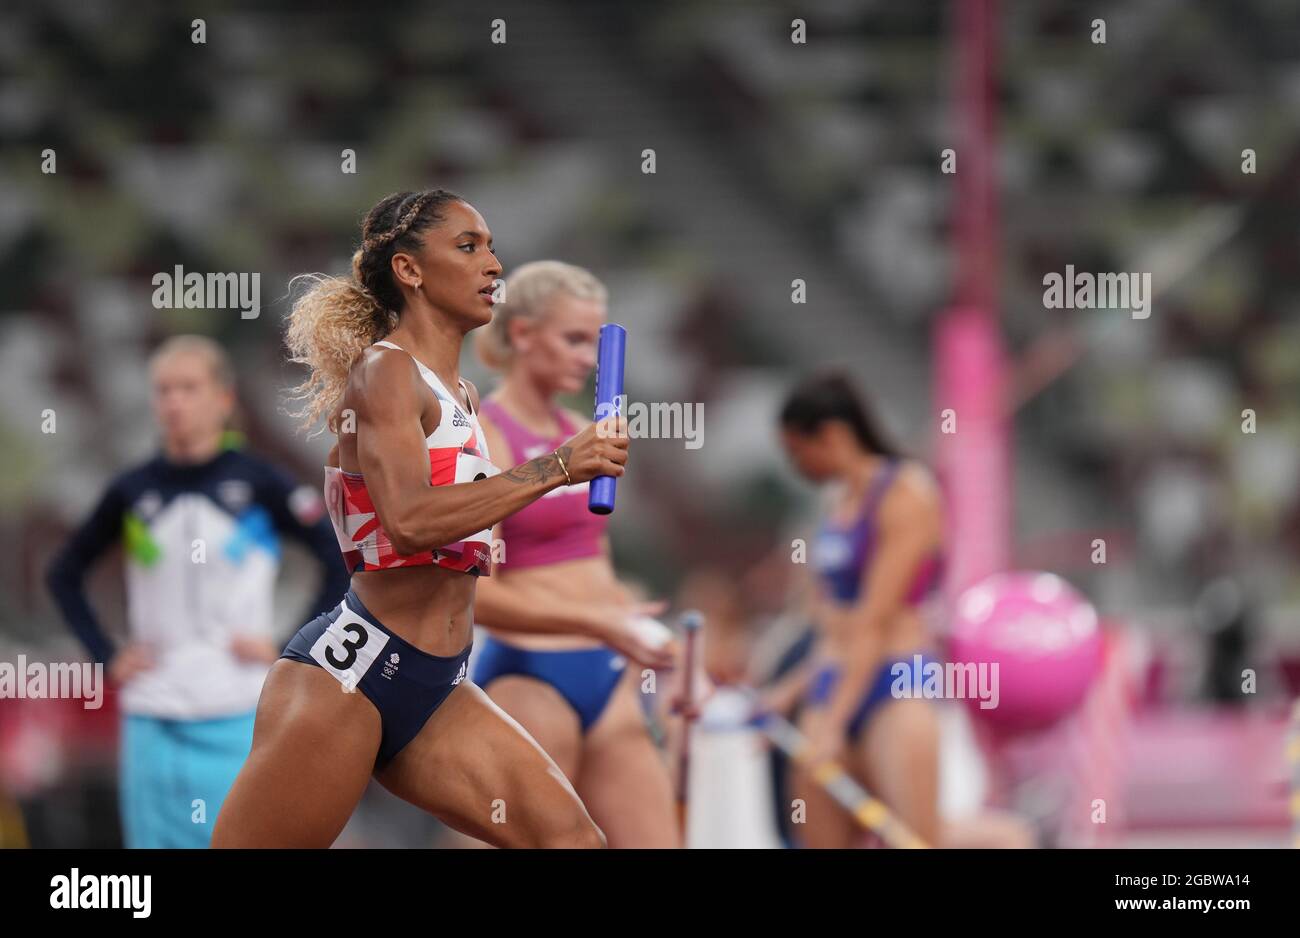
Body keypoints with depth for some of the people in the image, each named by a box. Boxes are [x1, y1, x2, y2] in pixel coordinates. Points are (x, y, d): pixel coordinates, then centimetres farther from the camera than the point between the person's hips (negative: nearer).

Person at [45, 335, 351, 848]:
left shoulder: (256, 485, -2)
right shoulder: (132, 493, 6)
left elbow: (342, 561, -1)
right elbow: (64, 574, 18)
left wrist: (291, 651, -6)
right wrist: (106, 655, 7)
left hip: (239, 716, -3)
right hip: (152, 720, 3)